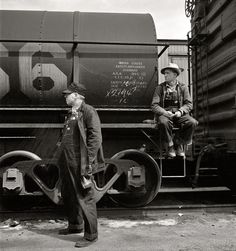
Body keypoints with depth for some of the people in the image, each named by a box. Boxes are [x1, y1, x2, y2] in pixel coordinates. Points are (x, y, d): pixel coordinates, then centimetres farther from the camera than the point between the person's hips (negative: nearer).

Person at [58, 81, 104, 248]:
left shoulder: (88, 111, -9)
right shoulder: (71, 114, 18)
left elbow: (96, 137, -17)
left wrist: (89, 161, -20)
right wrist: (62, 158, 17)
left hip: (80, 163, -9)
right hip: (67, 162, 10)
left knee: (85, 198, -2)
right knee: (68, 195, 21)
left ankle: (91, 235, 11)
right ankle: (75, 225, 40)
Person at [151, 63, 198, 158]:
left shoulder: (183, 87, 11)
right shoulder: (160, 87, 7)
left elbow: (189, 104, 5)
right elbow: (154, 105, 0)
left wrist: (180, 111, -16)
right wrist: (165, 112, -19)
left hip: (179, 114, 2)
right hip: (164, 114, -2)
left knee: (192, 122, -27)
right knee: (163, 122, -37)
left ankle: (179, 144, -6)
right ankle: (170, 146, -13)